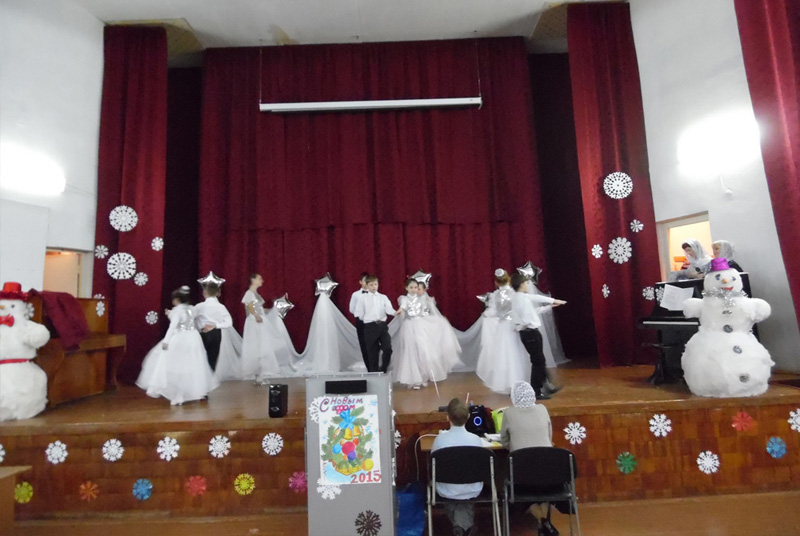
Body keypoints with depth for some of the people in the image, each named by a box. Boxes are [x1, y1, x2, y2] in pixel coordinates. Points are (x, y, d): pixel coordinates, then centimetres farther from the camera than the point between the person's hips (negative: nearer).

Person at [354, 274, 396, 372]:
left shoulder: (383, 297, 10)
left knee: (388, 348, -7)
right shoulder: (363, 298, 5)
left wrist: (395, 312, -24)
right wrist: (368, 319, 3)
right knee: (372, 352, 4)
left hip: (382, 325, 2)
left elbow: (388, 309, -6)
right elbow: (359, 314, 3)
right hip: (370, 327, -1)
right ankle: (374, 372, 17)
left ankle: (383, 369, 14)